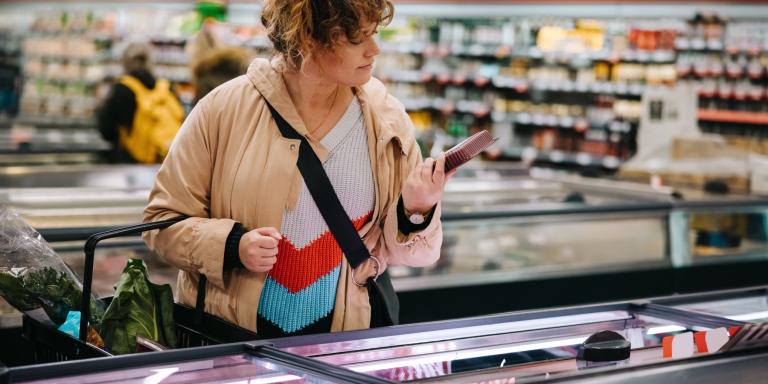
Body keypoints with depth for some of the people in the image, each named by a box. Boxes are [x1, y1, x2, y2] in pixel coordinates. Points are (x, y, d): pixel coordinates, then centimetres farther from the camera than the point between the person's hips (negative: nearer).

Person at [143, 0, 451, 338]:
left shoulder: (387, 121, 1)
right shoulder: (223, 108, -5)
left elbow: (399, 251, 8)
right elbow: (163, 220, 1)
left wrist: (414, 212, -11)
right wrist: (232, 246, -15)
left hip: (336, 343, 2)